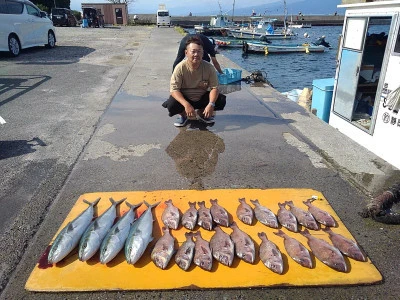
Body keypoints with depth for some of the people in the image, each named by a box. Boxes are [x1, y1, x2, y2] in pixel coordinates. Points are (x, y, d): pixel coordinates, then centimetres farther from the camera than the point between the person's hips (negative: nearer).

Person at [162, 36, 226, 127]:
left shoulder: (209, 67, -15)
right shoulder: (180, 68, -21)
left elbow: (214, 87, -15)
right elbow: (174, 89, -25)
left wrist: (211, 104, -33)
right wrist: (186, 105, -40)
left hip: (202, 98, 2)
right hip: (184, 98, -2)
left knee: (221, 100, -19)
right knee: (171, 105, -33)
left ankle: (201, 113, 10)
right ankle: (183, 115, 6)